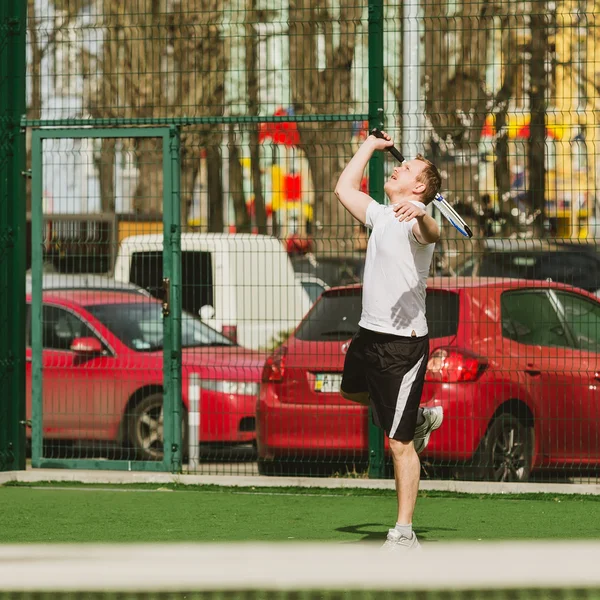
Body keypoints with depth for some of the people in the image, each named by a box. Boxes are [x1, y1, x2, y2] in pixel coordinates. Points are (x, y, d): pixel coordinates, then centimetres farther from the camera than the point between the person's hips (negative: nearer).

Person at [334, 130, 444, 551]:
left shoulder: (417, 220, -14)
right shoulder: (381, 216, 13)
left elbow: (433, 234, -40)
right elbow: (344, 188, 29)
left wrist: (420, 215, -61)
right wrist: (371, 145, 27)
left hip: (403, 342, -10)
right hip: (369, 334, 10)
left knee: (399, 443, -9)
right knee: (353, 391, 36)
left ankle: (404, 533, -5)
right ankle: (420, 419, 49)